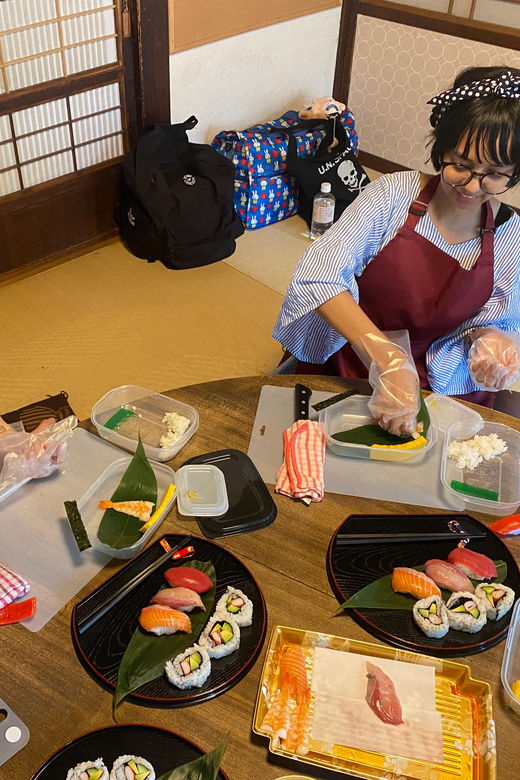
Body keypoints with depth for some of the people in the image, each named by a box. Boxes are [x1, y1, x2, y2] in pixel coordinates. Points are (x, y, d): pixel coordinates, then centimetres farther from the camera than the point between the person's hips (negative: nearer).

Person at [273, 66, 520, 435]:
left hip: (439, 384, 2)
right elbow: (317, 273, -27)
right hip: (347, 364, -2)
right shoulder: (394, 193, -15)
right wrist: (386, 360, -39)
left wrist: (488, 339, -20)